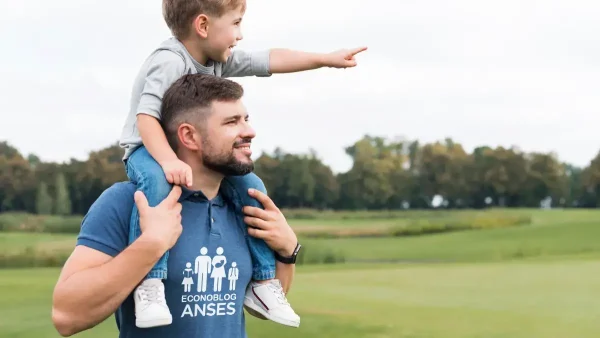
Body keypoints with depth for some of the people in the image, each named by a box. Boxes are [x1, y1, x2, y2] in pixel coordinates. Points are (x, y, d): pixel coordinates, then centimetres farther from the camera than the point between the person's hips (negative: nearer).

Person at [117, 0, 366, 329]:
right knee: (156, 181, -41)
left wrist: (327, 58, 12)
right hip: (148, 149, -8)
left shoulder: (219, 59, 1)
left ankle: (263, 282, 4)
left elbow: (270, 60, 9)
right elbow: (146, 117, -32)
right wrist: (168, 161, -46)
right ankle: (148, 283, -41)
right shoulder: (168, 62, -24)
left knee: (250, 186, -5)